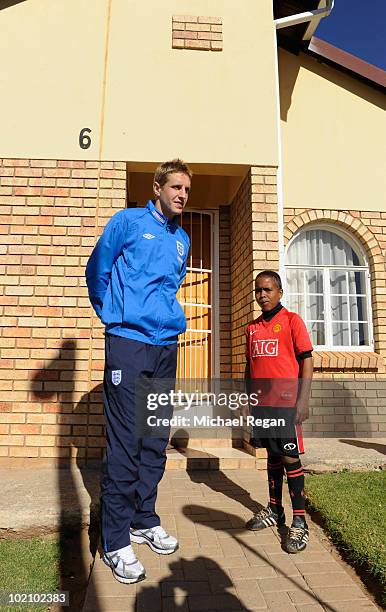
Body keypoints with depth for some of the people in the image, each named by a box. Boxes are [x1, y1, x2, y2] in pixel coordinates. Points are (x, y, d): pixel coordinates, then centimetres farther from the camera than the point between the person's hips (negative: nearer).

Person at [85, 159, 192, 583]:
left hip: (165, 347, 6)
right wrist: (112, 316, 7)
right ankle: (116, 541, 11)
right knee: (124, 444, -3)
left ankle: (145, 520, 29)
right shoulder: (128, 221, 0)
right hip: (127, 344, -6)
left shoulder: (182, 239, 17)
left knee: (156, 440, 12)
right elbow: (96, 271, 4)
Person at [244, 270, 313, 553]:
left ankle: (299, 521, 11)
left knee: (290, 458, -1)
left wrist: (303, 400, -14)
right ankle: (274, 510, 29)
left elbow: (306, 360, -8)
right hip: (261, 402, 5)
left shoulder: (291, 320, -4)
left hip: (285, 401, -5)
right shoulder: (253, 327, 12)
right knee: (273, 456, 15)